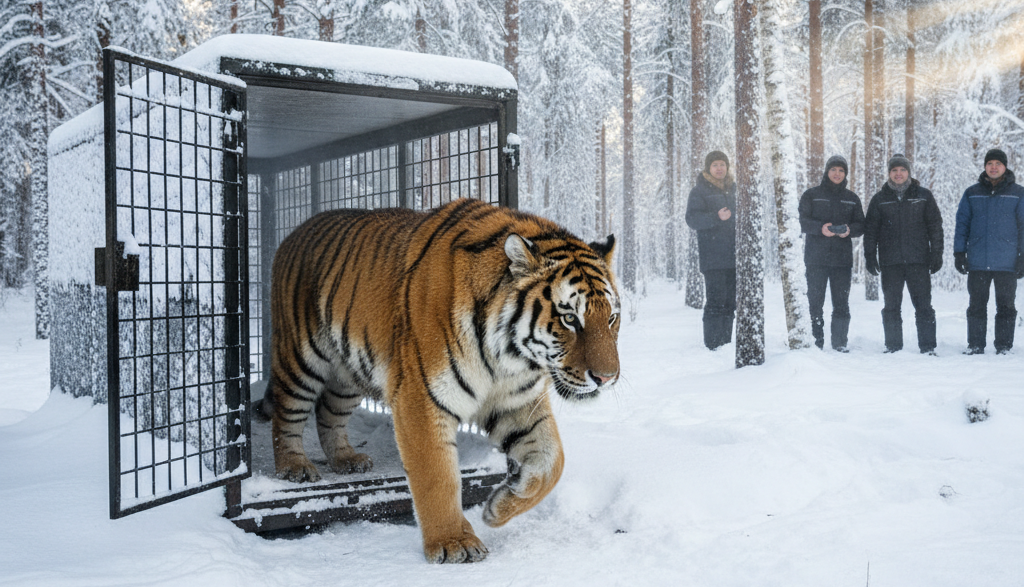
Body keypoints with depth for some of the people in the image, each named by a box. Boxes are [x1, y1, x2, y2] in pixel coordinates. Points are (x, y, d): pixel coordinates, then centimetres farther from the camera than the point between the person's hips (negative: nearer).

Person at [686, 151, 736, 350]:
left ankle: (726, 344, 17)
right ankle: (712, 346, -5)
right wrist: (716, 217, -26)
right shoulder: (699, 191, 0)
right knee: (716, 302, -10)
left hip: (734, 257, 6)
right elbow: (691, 219, -12)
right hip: (713, 258, -6)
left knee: (730, 303, 9)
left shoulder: (734, 189, 18)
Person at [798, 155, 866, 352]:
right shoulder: (811, 195, 7)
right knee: (815, 303, -2)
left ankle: (840, 343, 9)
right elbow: (803, 222, -2)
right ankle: (815, 342, 5)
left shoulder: (852, 198, 16)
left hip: (843, 259, 2)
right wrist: (821, 228, -21)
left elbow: (861, 225, 12)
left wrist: (849, 230, -10)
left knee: (842, 304, 2)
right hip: (816, 259, -2)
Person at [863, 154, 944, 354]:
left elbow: (935, 226, 8)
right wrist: (870, 256, 2)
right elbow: (870, 230, 10)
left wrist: (936, 254, 2)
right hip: (890, 262, 1)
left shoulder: (923, 195, 8)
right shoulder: (879, 199, 10)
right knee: (891, 307, 5)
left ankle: (928, 346, 4)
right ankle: (893, 346, 12)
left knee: (923, 306, -1)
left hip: (918, 260, -1)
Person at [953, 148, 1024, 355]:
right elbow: (962, 223, 9)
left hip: (1007, 262, -1)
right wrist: (959, 252, 1)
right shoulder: (972, 193, 9)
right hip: (977, 262, 1)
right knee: (976, 306, 5)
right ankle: (975, 346, 11)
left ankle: (1004, 347, 12)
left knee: (1005, 307, 5)